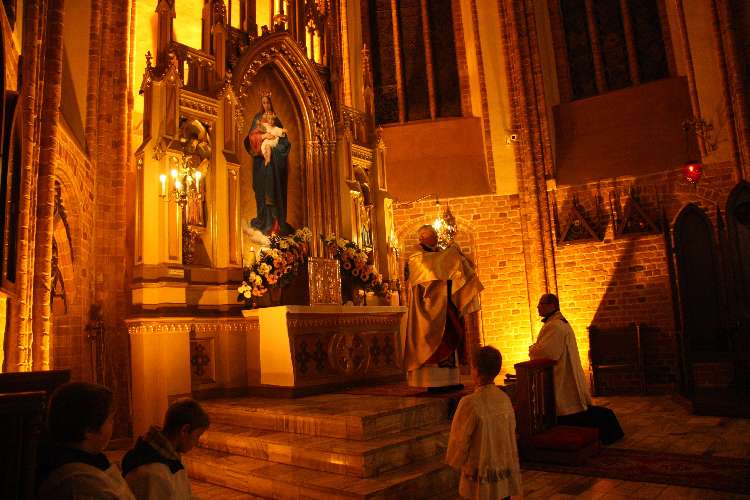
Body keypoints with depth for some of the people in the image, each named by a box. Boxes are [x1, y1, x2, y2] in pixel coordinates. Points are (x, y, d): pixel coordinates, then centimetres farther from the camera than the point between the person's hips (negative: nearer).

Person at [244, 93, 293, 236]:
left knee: (276, 184, -2)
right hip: (262, 156, -2)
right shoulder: (257, 117, 9)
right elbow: (251, 136, -2)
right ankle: (265, 220, -4)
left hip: (275, 156, 2)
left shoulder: (276, 118, 15)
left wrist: (282, 132, -7)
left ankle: (277, 219, -1)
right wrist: (263, 136, -17)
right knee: (264, 185, -6)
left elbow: (282, 137, 14)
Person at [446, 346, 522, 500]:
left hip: (481, 482, -5)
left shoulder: (470, 403, -22)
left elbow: (459, 441, -13)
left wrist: (454, 461, 8)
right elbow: (512, 437, 6)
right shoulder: (505, 399, -5)